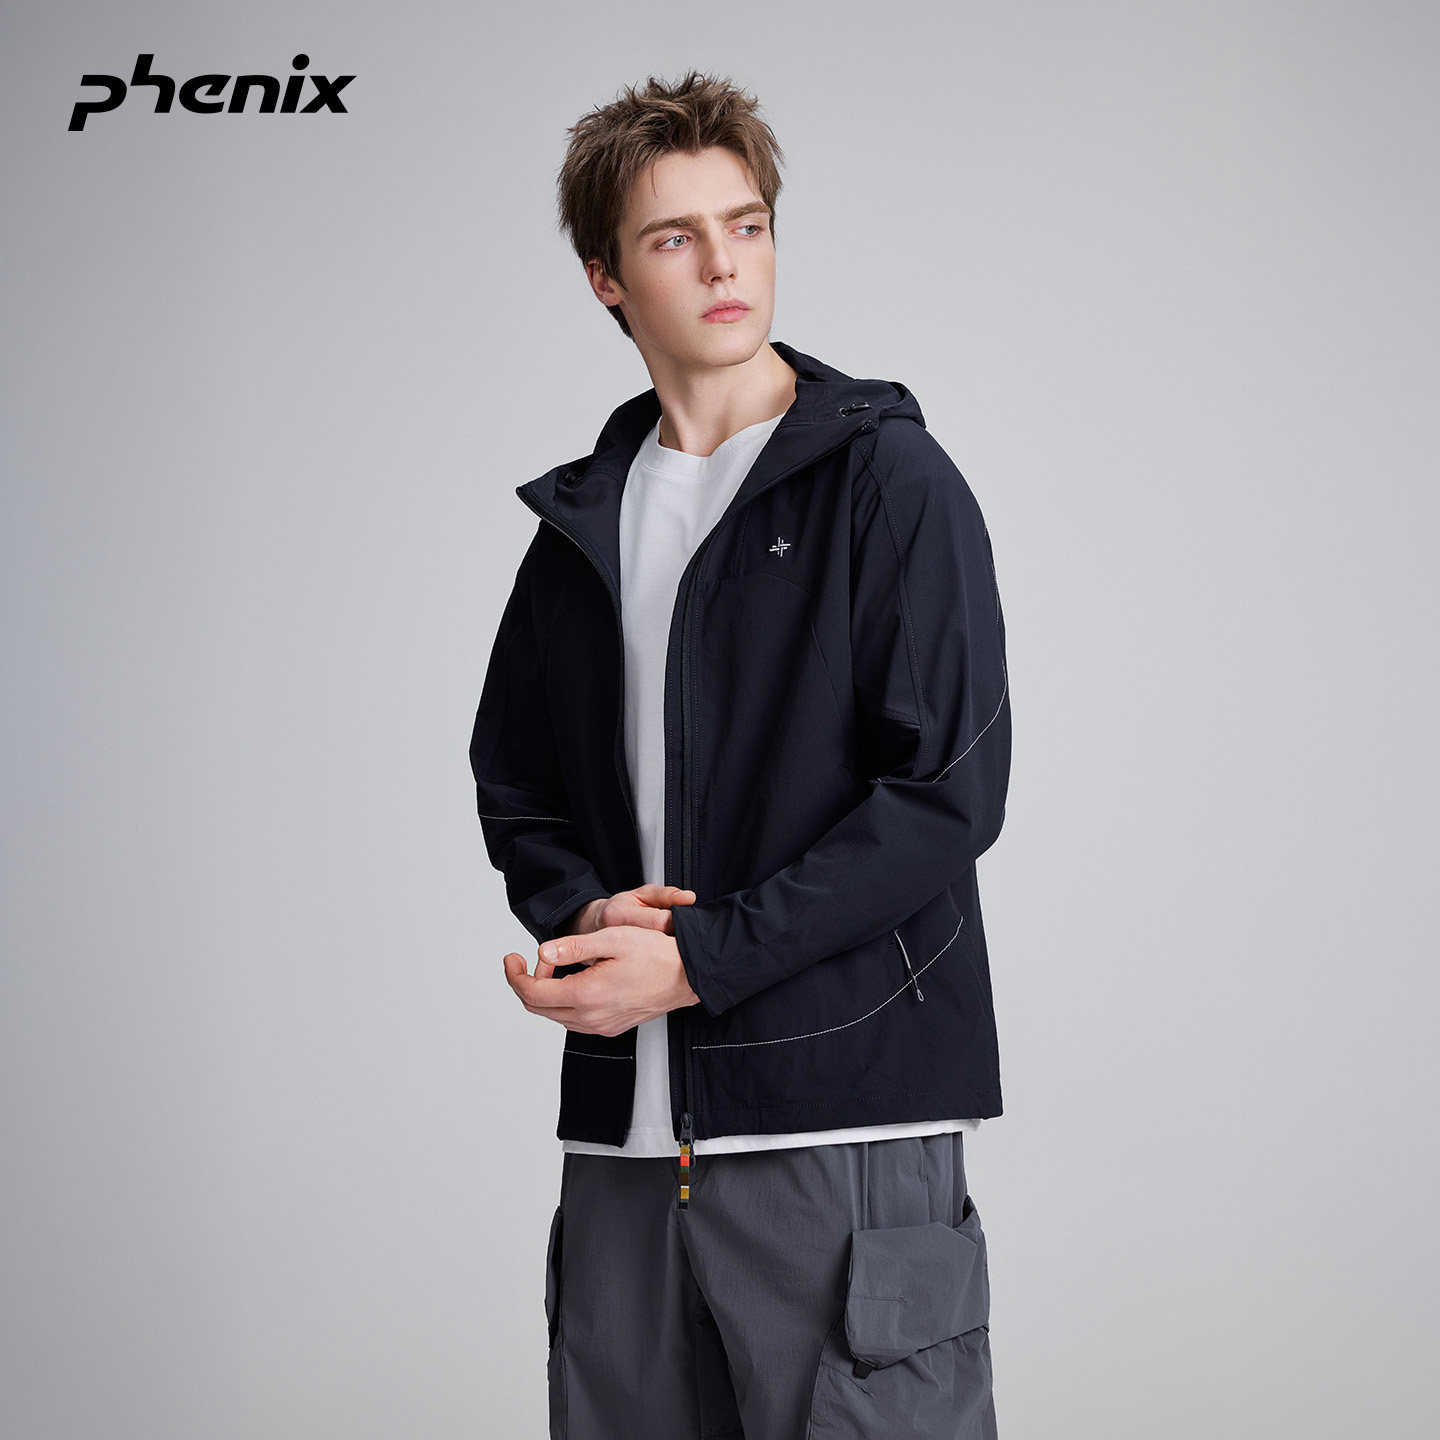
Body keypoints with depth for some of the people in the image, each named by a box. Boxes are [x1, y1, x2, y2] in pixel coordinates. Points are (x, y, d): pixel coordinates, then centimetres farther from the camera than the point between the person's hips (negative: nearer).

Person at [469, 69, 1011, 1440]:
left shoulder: (888, 478, -2)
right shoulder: (582, 519, 15)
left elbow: (948, 789, -10)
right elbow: (515, 786, 20)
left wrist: (698, 958, -14)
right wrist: (581, 916, -3)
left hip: (847, 1117, -5)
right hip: (624, 1131, 5)